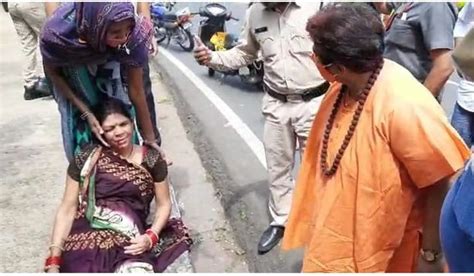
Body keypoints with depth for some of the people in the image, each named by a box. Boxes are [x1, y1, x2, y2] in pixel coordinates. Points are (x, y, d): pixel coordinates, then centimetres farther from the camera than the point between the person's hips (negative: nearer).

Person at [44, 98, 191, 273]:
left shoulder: (152, 159, 6)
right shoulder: (86, 159, 4)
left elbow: (163, 204, 12)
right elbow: (67, 209, 4)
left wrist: (151, 237, -6)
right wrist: (54, 260, -5)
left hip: (130, 245, 0)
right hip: (86, 239, 1)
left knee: (136, 269, -30)